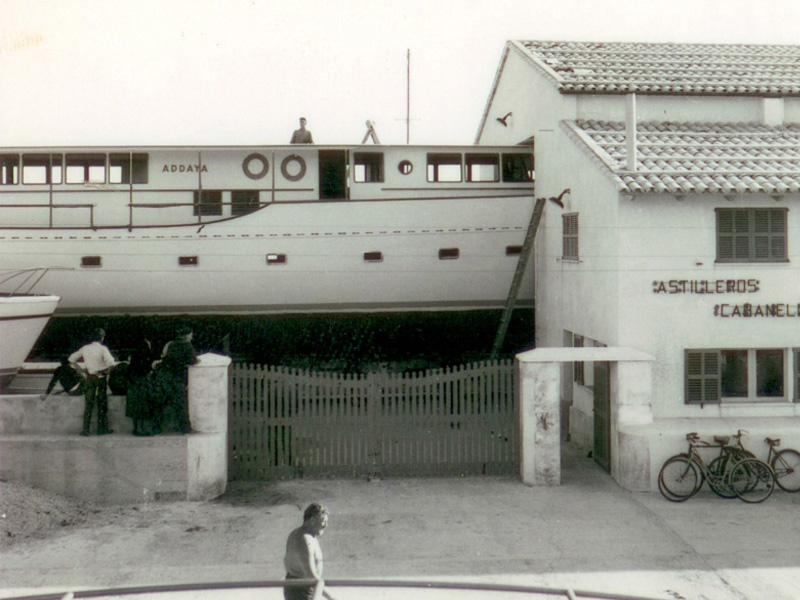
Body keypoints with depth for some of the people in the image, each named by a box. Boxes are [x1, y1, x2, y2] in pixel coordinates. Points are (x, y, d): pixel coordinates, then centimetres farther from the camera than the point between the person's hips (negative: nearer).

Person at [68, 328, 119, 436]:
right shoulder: (103, 349, -12)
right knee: (102, 403, 7)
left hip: (89, 378, 4)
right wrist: (107, 371, -7)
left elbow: (71, 358, 11)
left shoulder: (85, 348, 3)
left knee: (88, 403, 6)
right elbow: (111, 363, -25)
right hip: (101, 378, -4)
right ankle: (102, 428, 11)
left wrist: (81, 369, 10)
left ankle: (85, 429, 1)